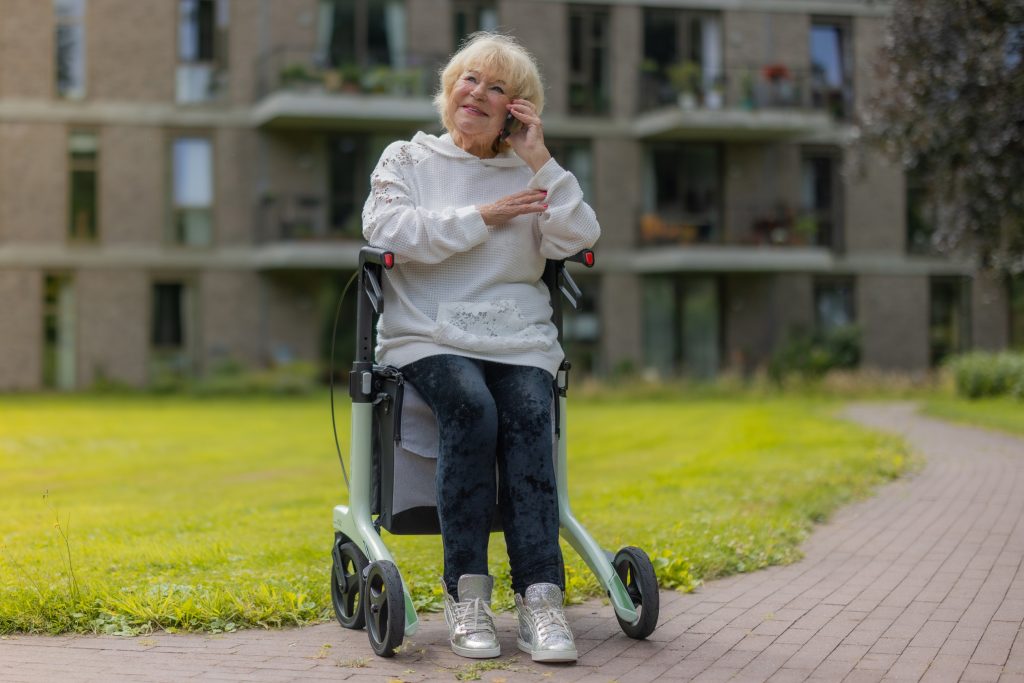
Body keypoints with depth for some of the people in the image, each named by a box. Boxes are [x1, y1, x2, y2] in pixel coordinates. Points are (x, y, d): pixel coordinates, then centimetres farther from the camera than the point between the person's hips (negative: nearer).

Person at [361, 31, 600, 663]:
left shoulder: (528, 174, 18)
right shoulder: (407, 159, 15)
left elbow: (578, 239, 0)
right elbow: (388, 230, -6)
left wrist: (539, 159, -2)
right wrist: (482, 218, -8)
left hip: (519, 341, 2)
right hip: (429, 337, -2)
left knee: (529, 415, -29)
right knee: (471, 407, -32)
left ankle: (541, 598, -34)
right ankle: (466, 594, -29)